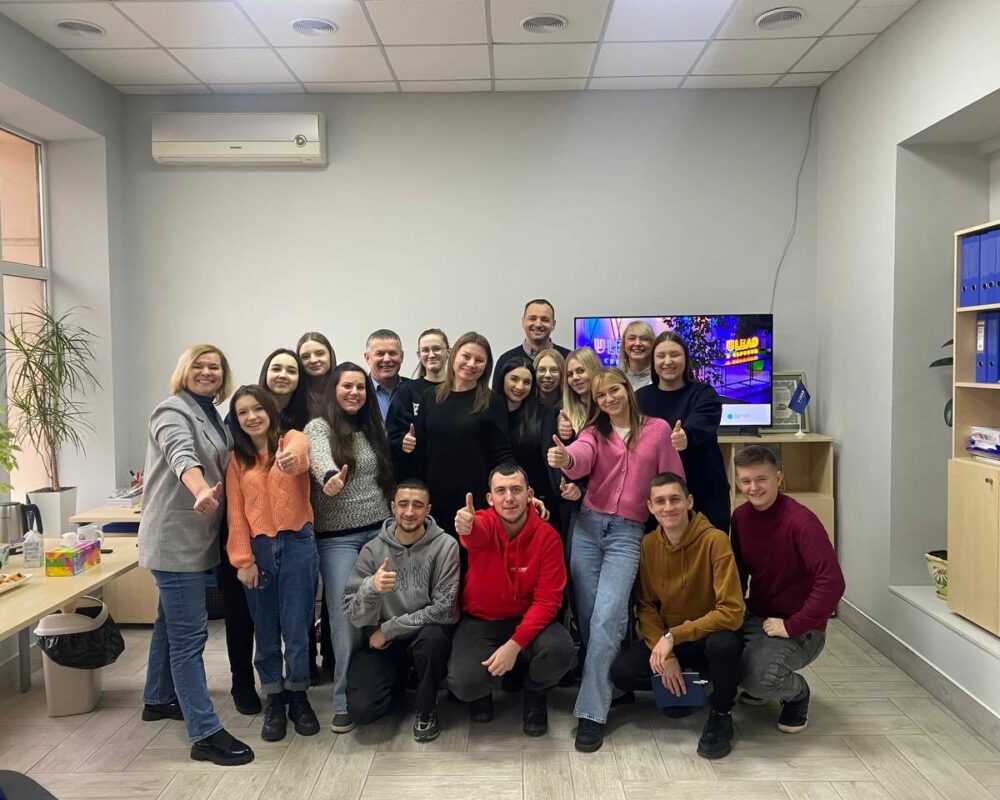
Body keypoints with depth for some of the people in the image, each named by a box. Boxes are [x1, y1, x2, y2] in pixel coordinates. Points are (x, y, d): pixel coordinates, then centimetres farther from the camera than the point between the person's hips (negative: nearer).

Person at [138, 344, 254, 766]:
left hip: (197, 537, 9)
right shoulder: (173, 411, -15)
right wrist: (201, 491, -54)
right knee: (189, 634, -8)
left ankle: (159, 699, 38)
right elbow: (182, 455, -37)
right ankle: (205, 733, -4)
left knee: (171, 622, 22)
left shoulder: (213, 416, 12)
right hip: (175, 539, -9)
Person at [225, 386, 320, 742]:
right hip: (258, 549, 3)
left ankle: (298, 696, 24)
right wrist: (243, 560, -4)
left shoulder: (293, 438, -2)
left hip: (297, 544, -2)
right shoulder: (237, 460, 7)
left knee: (296, 628, 3)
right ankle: (274, 701, 27)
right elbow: (236, 512, 4)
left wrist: (292, 457, -52)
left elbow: (300, 453, -28)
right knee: (265, 630, 10)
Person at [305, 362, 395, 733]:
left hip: (379, 531, 4)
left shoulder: (372, 428, 13)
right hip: (338, 538, -4)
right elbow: (320, 459, -28)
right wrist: (330, 476, -49)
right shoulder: (319, 427, -4)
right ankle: (345, 702, 6)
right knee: (347, 618, -7)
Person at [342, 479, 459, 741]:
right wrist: (370, 588, -33)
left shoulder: (445, 546, -13)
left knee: (432, 637, -35)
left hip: (427, 634, -2)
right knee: (361, 710, -16)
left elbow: (443, 608, -16)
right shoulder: (373, 550, -7)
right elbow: (352, 615, -11)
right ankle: (398, 681, 19)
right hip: (381, 642, 2)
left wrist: (388, 629, -15)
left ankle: (427, 710, -5)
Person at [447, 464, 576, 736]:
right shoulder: (483, 522, -14)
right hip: (479, 621, 0)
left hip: (526, 619, 1)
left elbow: (547, 599, -13)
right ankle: (481, 689, 15)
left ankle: (535, 694, 7)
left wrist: (515, 644, -25)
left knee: (561, 651, -29)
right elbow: (476, 535, -41)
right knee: (464, 684, -26)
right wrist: (466, 528, -68)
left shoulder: (548, 536, -13)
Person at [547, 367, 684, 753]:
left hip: (628, 532, -3)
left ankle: (592, 712, -8)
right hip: (588, 525, 3)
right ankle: (607, 685, 28)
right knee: (588, 616, 6)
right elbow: (582, 457, -17)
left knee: (605, 618, -15)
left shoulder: (658, 429, 4)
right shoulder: (594, 431, 7)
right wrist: (566, 459, -40)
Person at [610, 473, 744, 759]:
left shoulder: (715, 540, -21)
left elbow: (732, 612, -25)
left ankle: (721, 715, -6)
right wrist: (664, 653, -15)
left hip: (708, 637, -3)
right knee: (621, 672, -21)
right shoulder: (647, 544, -7)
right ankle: (681, 689, 10)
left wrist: (674, 636, -28)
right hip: (665, 638, 3)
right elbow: (646, 606, -1)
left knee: (723, 644, -37)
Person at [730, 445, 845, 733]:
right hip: (754, 615, 7)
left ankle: (797, 693, 8)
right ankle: (757, 682, 14)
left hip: (798, 628, -7)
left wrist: (793, 626, -26)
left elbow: (832, 582, -31)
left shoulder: (800, 521, -22)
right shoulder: (741, 516, 0)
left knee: (758, 678, -31)